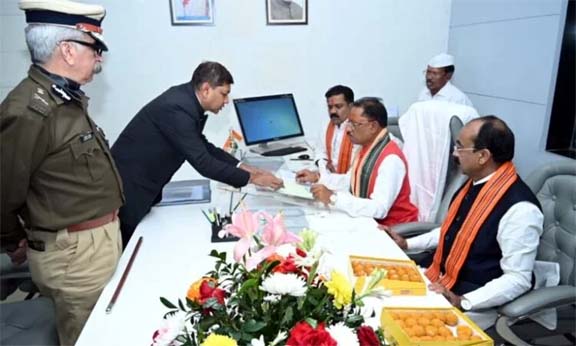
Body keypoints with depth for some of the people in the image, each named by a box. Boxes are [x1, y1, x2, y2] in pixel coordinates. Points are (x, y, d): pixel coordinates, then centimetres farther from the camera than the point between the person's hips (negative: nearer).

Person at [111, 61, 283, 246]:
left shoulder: (185, 97, 0)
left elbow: (203, 145, 10)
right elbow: (203, 162, -27)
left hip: (142, 182, 9)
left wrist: (240, 166, 1)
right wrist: (251, 178, -21)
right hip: (128, 187, -9)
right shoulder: (177, 108, -28)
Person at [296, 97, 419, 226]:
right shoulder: (366, 147, 2)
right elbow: (350, 181, 16)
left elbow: (379, 209, -31)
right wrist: (318, 177, 5)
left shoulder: (391, 159, -24)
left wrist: (333, 197, -32)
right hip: (370, 220, 8)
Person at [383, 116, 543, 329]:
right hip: (439, 282, 8)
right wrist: (407, 244, 10)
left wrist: (461, 302, -27)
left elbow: (517, 280, -21)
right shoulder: (474, 183, 1)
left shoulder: (519, 209, -25)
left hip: (475, 305, -7)